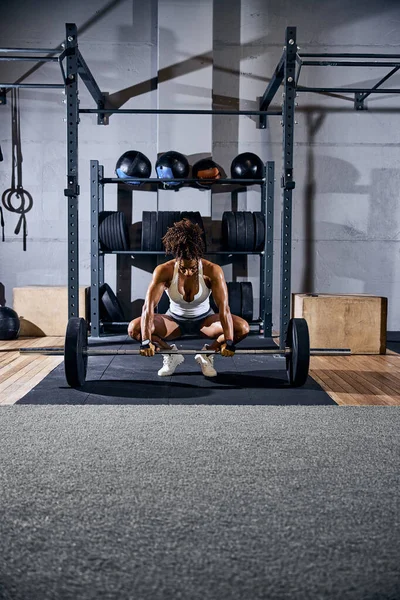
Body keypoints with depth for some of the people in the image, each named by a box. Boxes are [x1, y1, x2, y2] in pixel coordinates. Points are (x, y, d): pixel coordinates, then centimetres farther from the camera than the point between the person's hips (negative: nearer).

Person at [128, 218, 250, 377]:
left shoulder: (212, 271, -27)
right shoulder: (163, 271, -27)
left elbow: (224, 308, -34)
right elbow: (148, 306, -34)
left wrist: (229, 342, -44)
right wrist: (146, 341, -46)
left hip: (204, 319, 0)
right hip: (175, 320, 0)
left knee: (242, 328, -28)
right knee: (134, 328, -26)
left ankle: (207, 354, 0)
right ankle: (171, 354, 1)